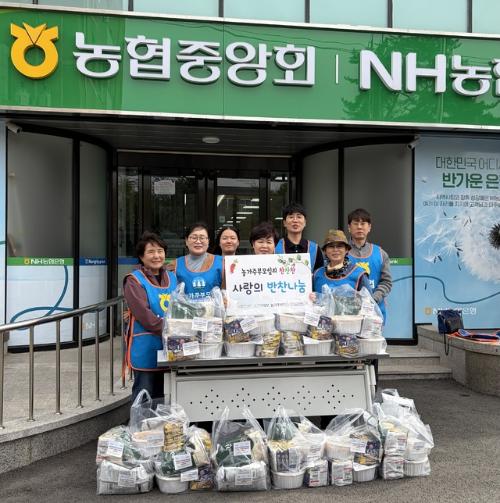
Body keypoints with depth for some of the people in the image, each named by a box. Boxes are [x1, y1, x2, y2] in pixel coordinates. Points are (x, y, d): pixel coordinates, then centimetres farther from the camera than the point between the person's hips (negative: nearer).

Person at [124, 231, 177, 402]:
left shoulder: (172, 278, 13)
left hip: (170, 347, 6)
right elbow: (144, 314, -16)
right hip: (146, 348, -5)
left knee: (163, 396, 16)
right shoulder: (134, 281, -6)